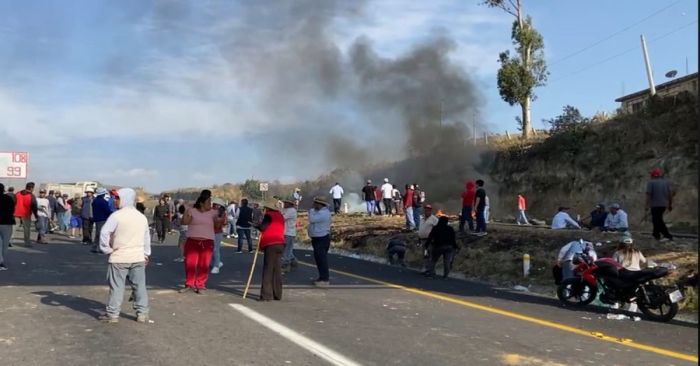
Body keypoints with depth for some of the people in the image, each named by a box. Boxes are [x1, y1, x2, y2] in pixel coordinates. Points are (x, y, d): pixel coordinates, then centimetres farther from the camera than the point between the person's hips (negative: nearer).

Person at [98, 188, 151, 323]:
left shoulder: (116, 216, -11)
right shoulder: (142, 217, 8)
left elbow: (104, 233, -17)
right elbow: (147, 237, 14)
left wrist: (106, 249, -4)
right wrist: (146, 254, 21)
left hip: (119, 258, -4)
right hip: (138, 257, 4)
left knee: (117, 286, 4)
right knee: (139, 286, 9)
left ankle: (113, 314, 11)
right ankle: (142, 313, 13)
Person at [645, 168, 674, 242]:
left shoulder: (650, 183, -5)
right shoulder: (666, 182, 10)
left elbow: (648, 194, -12)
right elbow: (670, 193, 7)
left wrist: (647, 205, -11)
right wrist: (670, 204, 13)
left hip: (655, 205, -6)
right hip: (664, 204, 6)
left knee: (658, 221, -5)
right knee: (658, 219, 21)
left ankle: (668, 236, -14)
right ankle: (656, 234, 30)